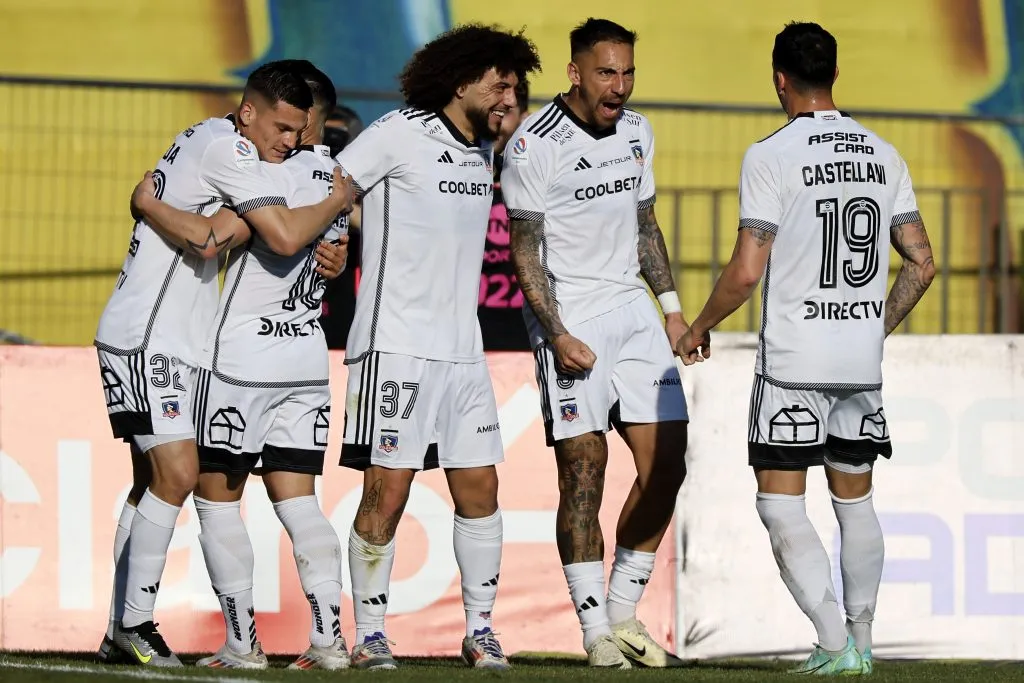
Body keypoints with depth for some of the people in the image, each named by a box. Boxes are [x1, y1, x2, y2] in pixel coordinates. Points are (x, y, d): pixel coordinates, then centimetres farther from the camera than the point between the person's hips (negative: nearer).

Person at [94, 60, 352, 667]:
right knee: (177, 475, -15)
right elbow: (285, 237, -22)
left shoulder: (207, 138, 14)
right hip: (146, 341, -11)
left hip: (171, 341, 11)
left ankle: (122, 630, 14)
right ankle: (136, 623, -10)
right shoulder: (227, 147, -15)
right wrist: (340, 201, -6)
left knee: (155, 480, 11)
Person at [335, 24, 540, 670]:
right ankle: (370, 635, 2)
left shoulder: (483, 151, 15)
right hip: (395, 345, -7)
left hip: (463, 349, 7)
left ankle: (480, 629, 13)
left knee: (480, 489, 4)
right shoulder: (398, 136, -7)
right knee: (387, 493, -6)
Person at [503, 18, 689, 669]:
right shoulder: (535, 146, -11)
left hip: (633, 310, 7)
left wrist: (671, 304, 14)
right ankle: (597, 632, -3)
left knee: (666, 464, 1)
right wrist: (557, 336, -16)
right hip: (571, 318, -6)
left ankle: (623, 614, 11)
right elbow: (525, 252, -9)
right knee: (585, 469, -7)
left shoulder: (637, 132, 9)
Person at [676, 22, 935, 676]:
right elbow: (922, 262, 8)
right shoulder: (883, 155, 7)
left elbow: (745, 273, -13)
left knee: (781, 505, -3)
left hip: (794, 360, -6)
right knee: (855, 499, 17)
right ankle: (861, 642, 22)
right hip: (863, 363, 6)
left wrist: (700, 328, 4)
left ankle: (834, 643, -15)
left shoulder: (771, 156, -10)